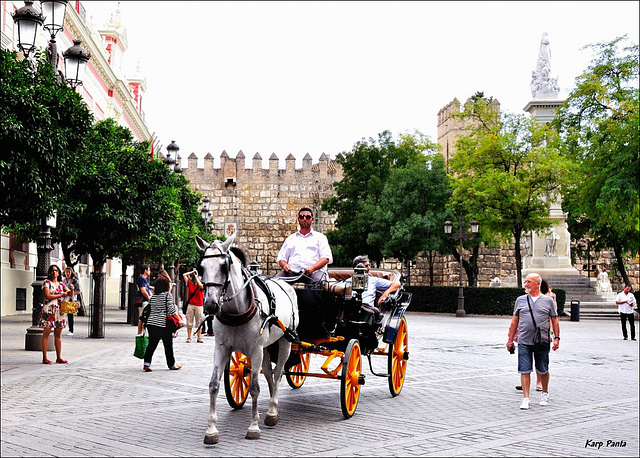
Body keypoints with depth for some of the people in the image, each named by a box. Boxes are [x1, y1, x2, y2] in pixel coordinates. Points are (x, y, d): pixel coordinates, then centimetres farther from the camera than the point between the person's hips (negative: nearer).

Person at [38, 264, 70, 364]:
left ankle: (59, 357, 8)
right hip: (48, 310, -5)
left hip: (59, 310, 5)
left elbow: (69, 294, 12)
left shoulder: (61, 284, 16)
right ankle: (44, 358, -2)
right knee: (46, 334, -4)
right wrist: (61, 295, -9)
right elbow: (47, 296, -11)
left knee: (58, 334, 5)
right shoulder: (47, 282, 1)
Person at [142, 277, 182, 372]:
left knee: (151, 344, 8)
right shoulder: (168, 295, -5)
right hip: (163, 324, -5)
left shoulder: (153, 296, 13)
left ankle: (146, 364, -1)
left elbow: (149, 310, 15)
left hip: (151, 323, 5)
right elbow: (171, 310, -12)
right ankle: (172, 365, 18)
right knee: (168, 345, 7)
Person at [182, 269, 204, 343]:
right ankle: (189, 337, 8)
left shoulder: (200, 284, 4)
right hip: (190, 305, 2)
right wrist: (192, 272, 7)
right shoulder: (189, 283, 9)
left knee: (199, 323, 2)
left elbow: (201, 285, -20)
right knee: (189, 322, 2)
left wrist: (196, 276, -9)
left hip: (199, 305, -2)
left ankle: (199, 338, 6)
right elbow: (184, 275, 7)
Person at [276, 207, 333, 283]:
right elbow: (281, 258, 24)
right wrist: (284, 265, -2)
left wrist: (312, 268, -14)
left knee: (318, 279, -39)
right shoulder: (290, 238, 31)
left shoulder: (320, 237, 21)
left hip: (314, 272, -2)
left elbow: (326, 258, 6)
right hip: (292, 271, 2)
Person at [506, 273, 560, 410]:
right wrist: (510, 339, 10)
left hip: (542, 342, -1)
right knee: (525, 371, -4)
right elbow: (515, 321, 12)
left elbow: (555, 321, 8)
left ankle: (545, 393, 33)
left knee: (543, 370, 12)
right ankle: (526, 398, 0)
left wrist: (557, 338, -1)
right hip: (524, 342, 1)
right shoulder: (520, 300, 8)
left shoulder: (548, 300, 5)